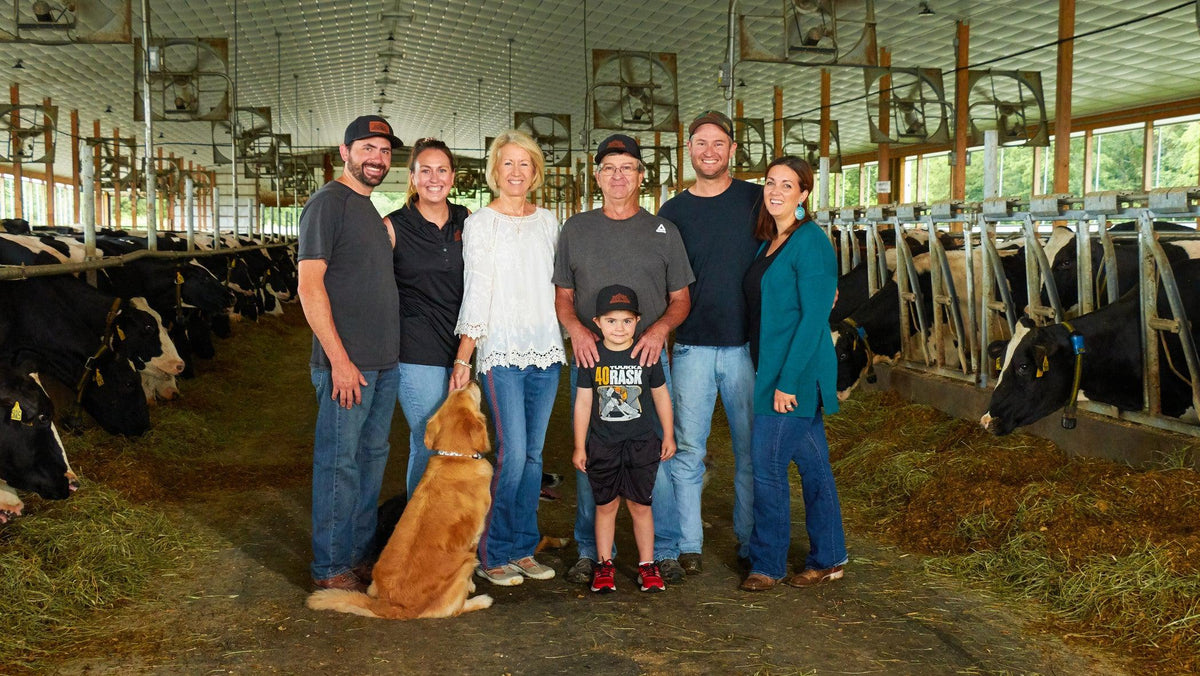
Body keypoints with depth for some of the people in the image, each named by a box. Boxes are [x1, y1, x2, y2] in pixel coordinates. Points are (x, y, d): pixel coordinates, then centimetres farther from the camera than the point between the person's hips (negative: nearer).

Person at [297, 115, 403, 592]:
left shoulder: (370, 210, 18)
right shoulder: (327, 203, -9)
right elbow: (309, 284, -16)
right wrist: (339, 359, -19)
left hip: (383, 361, 9)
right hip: (346, 363, -9)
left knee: (372, 458, 14)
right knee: (339, 462, -2)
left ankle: (361, 556, 25)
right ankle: (331, 569, 8)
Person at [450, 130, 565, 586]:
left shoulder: (547, 222, 13)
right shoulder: (480, 224, 0)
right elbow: (476, 294, -4)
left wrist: (573, 337, 13)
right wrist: (462, 359, -7)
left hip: (546, 348, 5)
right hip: (501, 350, -4)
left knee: (533, 454, 7)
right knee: (512, 454, -10)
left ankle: (522, 549, 17)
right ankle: (491, 556, 4)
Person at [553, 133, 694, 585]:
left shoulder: (663, 231, 10)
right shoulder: (575, 229, 12)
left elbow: (680, 299, 10)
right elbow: (562, 295, 12)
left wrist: (660, 328, -11)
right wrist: (575, 329, -8)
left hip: (647, 358, -1)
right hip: (590, 359, 1)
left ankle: (664, 551, 11)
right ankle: (590, 551, 16)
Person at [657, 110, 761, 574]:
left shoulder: (757, 200, 4)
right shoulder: (672, 212, 8)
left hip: (747, 345, -1)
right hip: (692, 346, 1)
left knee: (751, 449, 6)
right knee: (688, 449, 1)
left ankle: (750, 542, 18)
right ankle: (688, 545, 11)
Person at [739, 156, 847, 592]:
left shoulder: (810, 242, -13)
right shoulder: (770, 242, 14)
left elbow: (814, 317, -18)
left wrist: (787, 381, -20)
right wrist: (771, 375, 13)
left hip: (796, 373, -9)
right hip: (774, 371, 9)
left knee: (767, 465, -5)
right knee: (812, 464, 13)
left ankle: (767, 564, 8)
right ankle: (828, 560, 22)